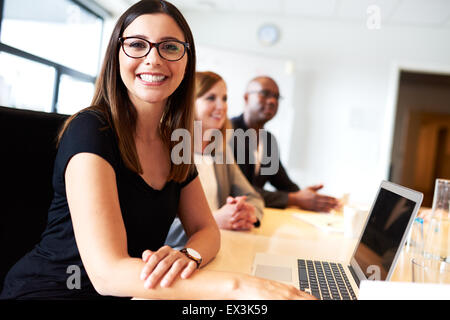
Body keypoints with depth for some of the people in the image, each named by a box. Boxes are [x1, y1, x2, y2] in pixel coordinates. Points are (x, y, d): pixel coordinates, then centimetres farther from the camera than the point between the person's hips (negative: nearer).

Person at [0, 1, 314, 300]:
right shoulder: (90, 131, -19)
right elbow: (107, 272, -26)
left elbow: (206, 229, 5)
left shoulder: (175, 141, 2)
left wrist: (188, 255, -19)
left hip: (132, 292, 7)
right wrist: (240, 285, -34)